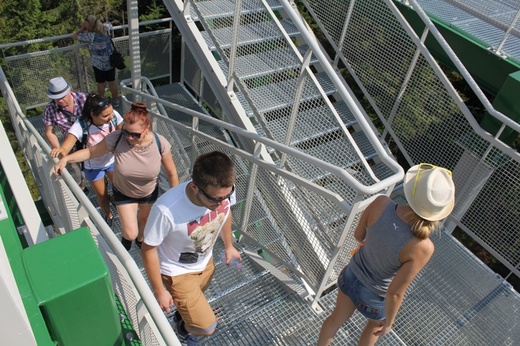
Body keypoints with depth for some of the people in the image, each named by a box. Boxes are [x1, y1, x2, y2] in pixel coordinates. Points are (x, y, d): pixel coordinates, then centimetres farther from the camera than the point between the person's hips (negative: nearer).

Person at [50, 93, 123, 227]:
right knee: (101, 194, 20)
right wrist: (60, 150, -66)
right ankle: (108, 216, 52)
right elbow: (65, 148, -44)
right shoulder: (81, 126, -37)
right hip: (93, 167, -2)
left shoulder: (114, 116, -30)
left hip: (112, 160, 2)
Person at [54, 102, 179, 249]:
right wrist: (66, 158, -25)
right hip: (123, 192, -1)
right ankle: (126, 238, 44)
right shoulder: (115, 139, -32)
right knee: (130, 233, 3)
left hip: (150, 192, 1)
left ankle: (140, 239, 64)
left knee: (144, 219, 28)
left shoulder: (160, 143, -32)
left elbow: (171, 172, -16)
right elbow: (91, 151, -13)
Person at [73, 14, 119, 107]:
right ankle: (116, 101, 30)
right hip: (110, 61, 5)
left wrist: (82, 28, -3)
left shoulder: (90, 36, -24)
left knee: (100, 83, 13)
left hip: (98, 63, -5)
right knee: (112, 81, 17)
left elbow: (74, 36, -12)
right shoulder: (105, 28, -10)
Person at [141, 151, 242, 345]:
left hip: (205, 262, 5)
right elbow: (148, 249, -24)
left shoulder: (224, 190, -28)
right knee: (207, 327, 2)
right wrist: (159, 291, -13)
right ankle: (183, 326, 36)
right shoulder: (166, 210, -42)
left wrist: (228, 246, 13)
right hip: (178, 271, -5)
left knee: (196, 300, 32)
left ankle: (183, 314, 67)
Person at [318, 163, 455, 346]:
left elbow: (358, 235, -12)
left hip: (352, 276, 3)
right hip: (374, 296, -2)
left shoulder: (381, 204, -31)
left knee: (338, 318, 33)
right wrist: (389, 322, -8)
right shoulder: (422, 247, -38)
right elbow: (395, 292, -27)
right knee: (376, 324, 35)